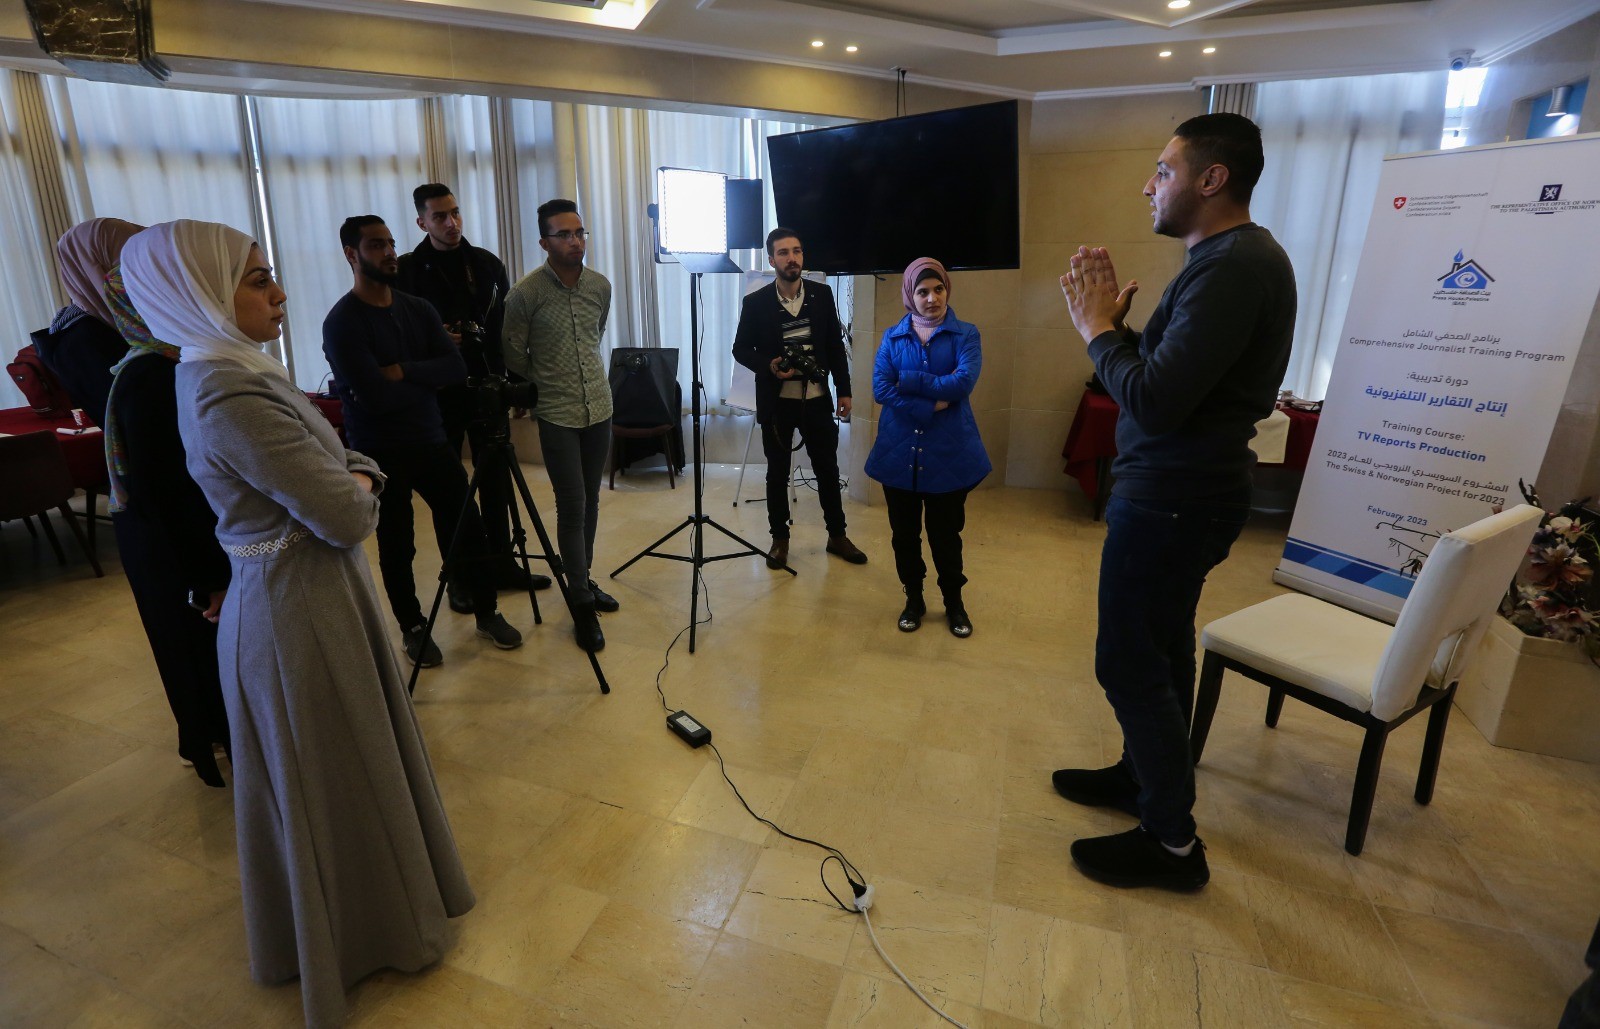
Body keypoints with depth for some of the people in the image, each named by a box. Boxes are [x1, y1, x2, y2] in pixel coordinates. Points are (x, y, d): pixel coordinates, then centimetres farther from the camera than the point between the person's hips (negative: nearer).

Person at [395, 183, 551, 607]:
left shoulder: (487, 263, 6)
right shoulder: (407, 270, -2)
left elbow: (509, 325, 8)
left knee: (496, 479, 8)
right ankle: (460, 577, 15)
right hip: (439, 392, -2)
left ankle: (502, 563, 21)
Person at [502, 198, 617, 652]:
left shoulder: (601, 286, 4)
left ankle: (583, 581, 29)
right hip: (558, 415, -5)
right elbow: (514, 358, -1)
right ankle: (582, 605, 8)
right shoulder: (526, 293, -11)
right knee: (572, 508, -3)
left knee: (590, 501, 12)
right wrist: (545, 385, 11)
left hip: (600, 408, 5)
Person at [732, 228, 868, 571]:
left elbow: (836, 345, 6)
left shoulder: (822, 294, 1)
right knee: (777, 472, 9)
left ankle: (837, 535, 26)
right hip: (777, 402, -2)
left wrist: (844, 390, 3)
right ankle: (780, 539, 24)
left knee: (828, 468, 10)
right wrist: (769, 366, -18)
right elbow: (741, 349, 1)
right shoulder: (756, 302, -5)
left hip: (817, 399, 2)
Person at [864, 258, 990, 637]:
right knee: (904, 533, 12)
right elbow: (880, 389, -10)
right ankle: (913, 599, 31)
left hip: (949, 453, -2)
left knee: (945, 534, 10)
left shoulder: (966, 334, 0)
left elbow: (964, 382, -18)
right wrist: (933, 405, -17)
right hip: (899, 452, 2)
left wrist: (908, 380, -14)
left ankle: (954, 602, 30)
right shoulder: (892, 337, 4)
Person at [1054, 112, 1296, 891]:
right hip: (1181, 490, 11)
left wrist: (1097, 328, -13)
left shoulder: (1233, 267, -20)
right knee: (1160, 648, 21)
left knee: (1129, 661, -2)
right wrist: (1115, 325, 1)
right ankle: (1146, 775, 39)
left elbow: (1154, 401, -27)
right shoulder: (1234, 258, 13)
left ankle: (1172, 842, 14)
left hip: (1171, 499, -11)